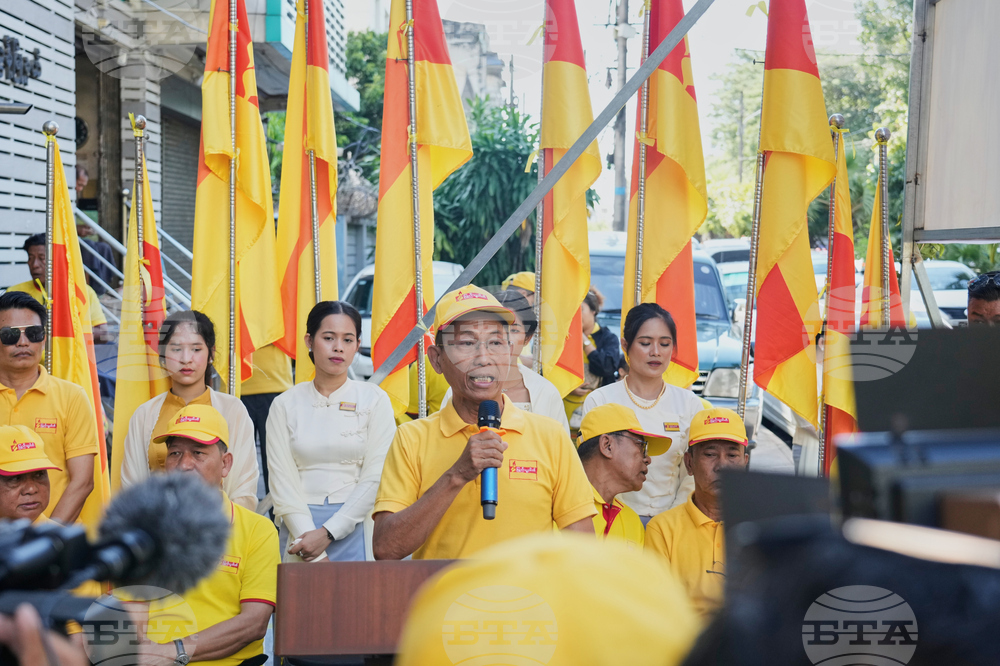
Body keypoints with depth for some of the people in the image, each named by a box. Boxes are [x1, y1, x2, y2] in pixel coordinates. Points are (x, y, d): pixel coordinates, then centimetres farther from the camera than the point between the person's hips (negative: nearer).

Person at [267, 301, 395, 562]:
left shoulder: (374, 399, 2)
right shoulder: (285, 404, 6)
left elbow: (374, 478, -4)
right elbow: (282, 479, -1)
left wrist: (327, 533, -12)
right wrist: (307, 537, -14)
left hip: (354, 527, -1)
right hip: (299, 528, 1)